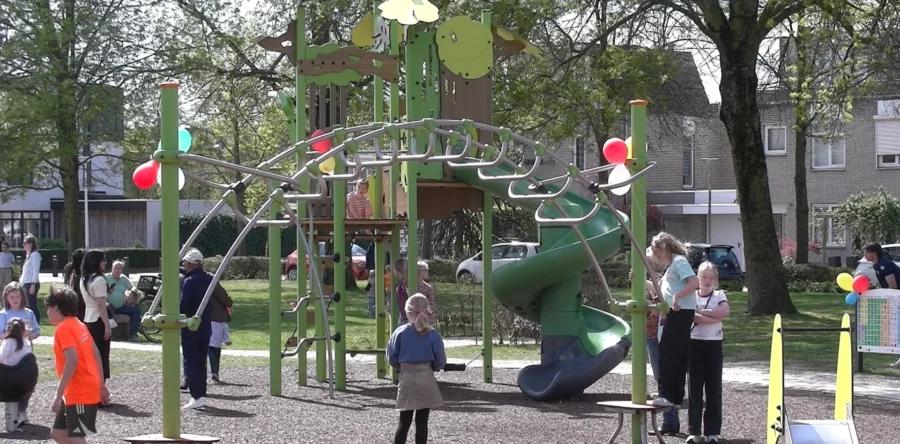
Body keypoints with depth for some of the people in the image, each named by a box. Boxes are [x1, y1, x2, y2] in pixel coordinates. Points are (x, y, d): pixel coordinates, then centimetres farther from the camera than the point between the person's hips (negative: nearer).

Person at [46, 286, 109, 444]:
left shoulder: (64, 328, -14)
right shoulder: (79, 325, 13)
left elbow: (72, 361, -24)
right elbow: (96, 354, 16)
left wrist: (58, 395, -23)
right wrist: (101, 385, 21)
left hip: (80, 393, -10)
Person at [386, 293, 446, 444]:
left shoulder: (400, 332, -6)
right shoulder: (432, 334, -6)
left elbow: (392, 358, -2)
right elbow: (440, 361, -4)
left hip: (407, 379, 0)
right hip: (427, 379, 0)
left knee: (404, 422, 7)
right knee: (422, 422, 6)